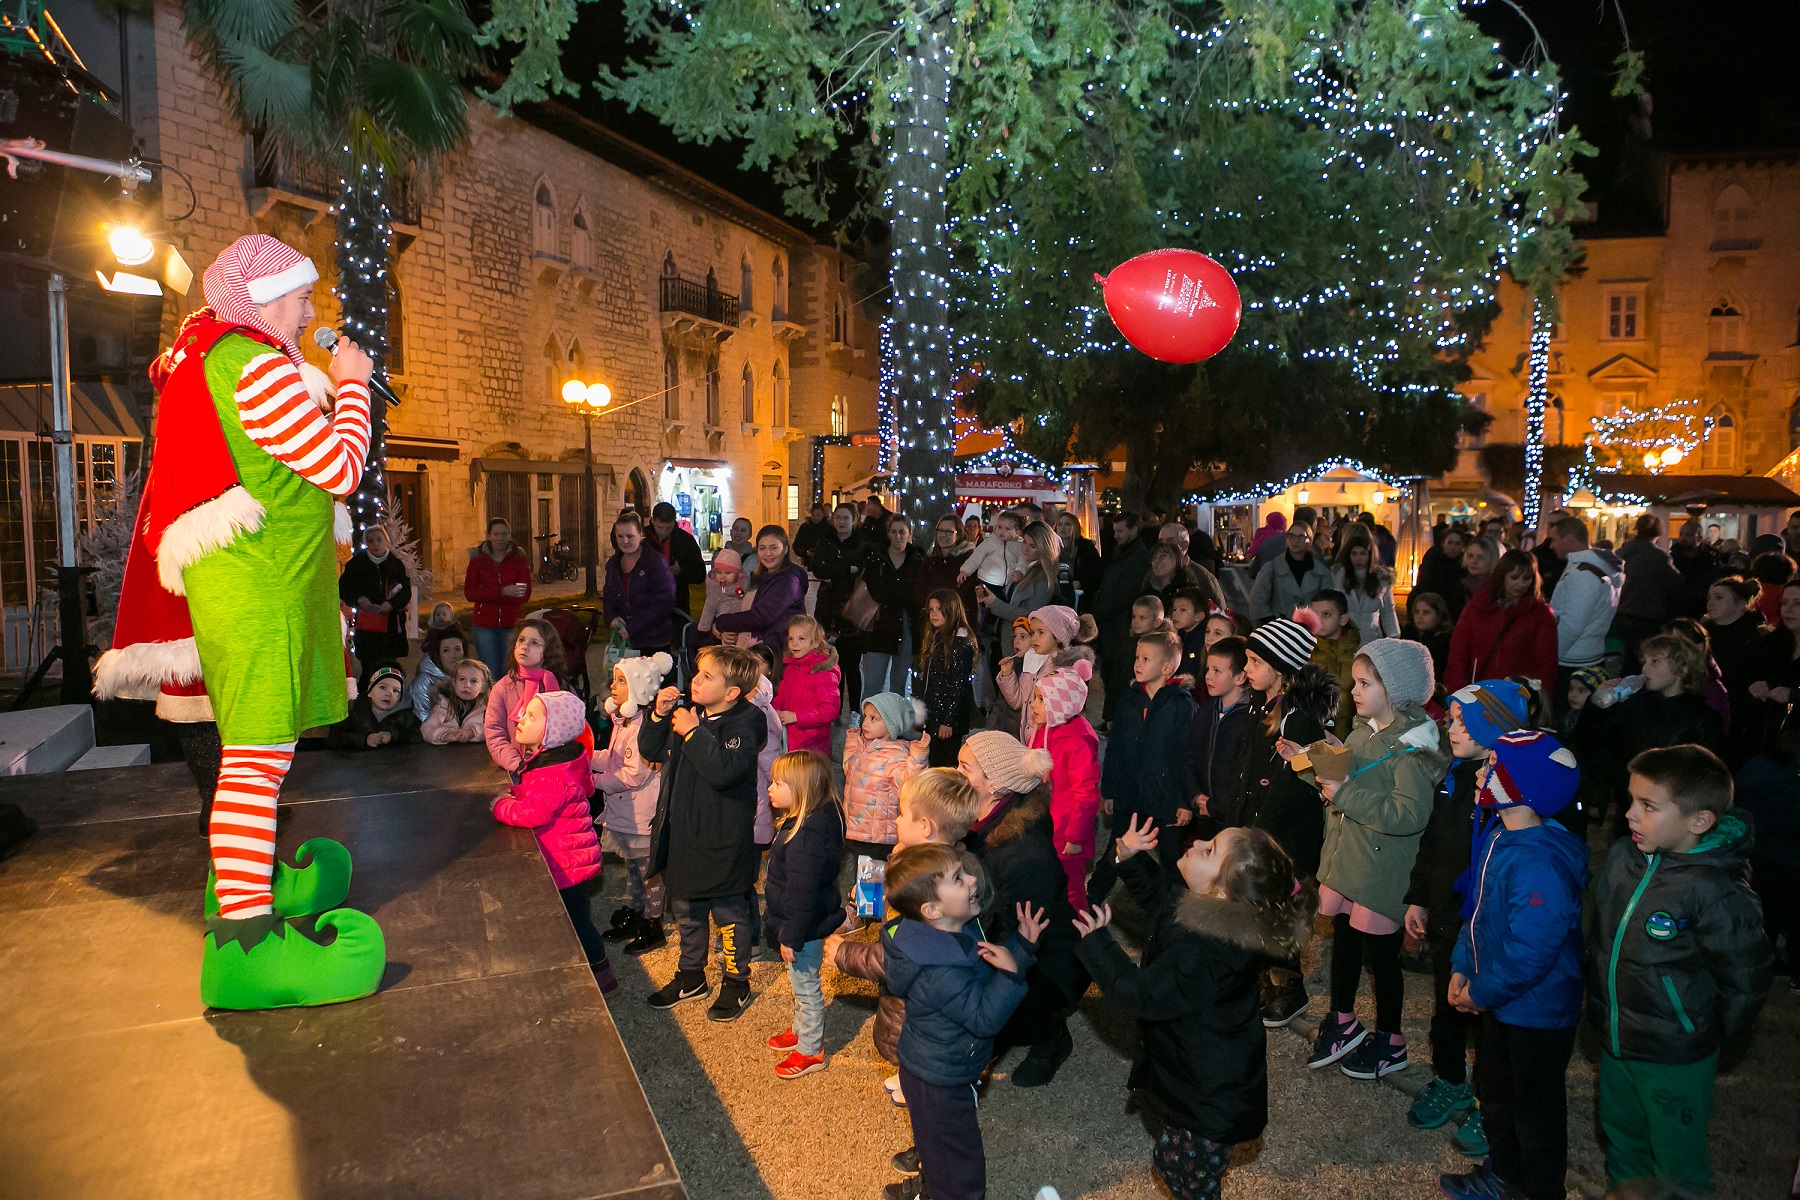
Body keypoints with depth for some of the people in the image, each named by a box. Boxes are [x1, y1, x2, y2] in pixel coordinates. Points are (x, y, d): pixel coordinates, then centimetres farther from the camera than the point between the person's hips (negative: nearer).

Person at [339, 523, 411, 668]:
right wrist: (358, 599, -11)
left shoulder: (396, 563, 4)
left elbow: (406, 591, 4)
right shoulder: (357, 562, 4)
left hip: (392, 624, 0)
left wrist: (392, 603, -15)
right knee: (368, 665, -4)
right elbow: (343, 588, 9)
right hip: (365, 625, 0)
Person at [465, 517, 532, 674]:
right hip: (484, 625, 0)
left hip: (511, 624, 0)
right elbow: (469, 593, -7)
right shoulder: (477, 559, 3)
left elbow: (525, 594, -8)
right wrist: (501, 592, -19)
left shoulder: (519, 559, 2)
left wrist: (488, 595, -16)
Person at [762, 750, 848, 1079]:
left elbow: (802, 894, -29)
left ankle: (810, 1051, 26)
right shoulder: (799, 822, 0)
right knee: (801, 984, 27)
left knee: (806, 986, 8)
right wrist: (786, 930, 21)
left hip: (805, 928, -10)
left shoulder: (806, 836, -33)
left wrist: (792, 937, -21)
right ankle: (801, 1029, 47)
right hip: (803, 926, 10)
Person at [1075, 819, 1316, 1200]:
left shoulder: (1200, 951, -39)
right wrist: (1130, 858, -6)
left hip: (1208, 1095, -9)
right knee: (1171, 1161, 29)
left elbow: (1140, 994, -29)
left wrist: (1096, 941, -21)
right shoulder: (1222, 916, -10)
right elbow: (1158, 891, 9)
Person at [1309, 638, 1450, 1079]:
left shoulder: (1412, 744, -20)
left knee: (1379, 951, 8)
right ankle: (1342, 1022, 36)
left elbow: (1411, 814, -29)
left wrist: (1345, 795, -28)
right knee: (1343, 939, 18)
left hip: (1381, 869, -7)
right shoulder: (1363, 731, 5)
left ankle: (1390, 1042, 27)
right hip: (1342, 859, 7)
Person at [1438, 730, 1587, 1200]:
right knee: (1494, 1088, 27)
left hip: (1537, 1009, -10)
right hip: (1499, 1002, 10)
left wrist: (1481, 992, -19)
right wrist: (1462, 968, 4)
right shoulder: (1496, 836, -2)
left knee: (1535, 1107, 12)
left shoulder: (1540, 863, -33)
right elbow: (1479, 907, 9)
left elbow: (1530, 950, -32)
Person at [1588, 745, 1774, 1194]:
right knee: (1620, 1140, 25)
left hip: (1675, 1060, -6)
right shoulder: (1623, 856, -7)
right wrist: (1598, 997, 13)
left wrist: (1713, 1036, -5)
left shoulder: (1717, 893, -27)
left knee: (1678, 1166, 13)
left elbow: (1745, 978, -17)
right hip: (1614, 1041, 6)